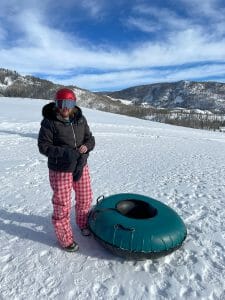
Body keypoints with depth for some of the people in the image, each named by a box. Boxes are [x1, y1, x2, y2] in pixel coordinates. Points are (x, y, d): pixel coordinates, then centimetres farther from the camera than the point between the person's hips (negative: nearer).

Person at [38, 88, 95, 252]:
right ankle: (65, 238, 31)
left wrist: (86, 146, -18)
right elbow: (43, 146, -14)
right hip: (60, 170, -5)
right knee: (62, 205, 6)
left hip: (81, 166, 5)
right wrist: (64, 153, -28)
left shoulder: (80, 119, -1)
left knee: (85, 198, 19)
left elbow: (90, 139, 5)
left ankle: (83, 223, 49)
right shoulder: (49, 122, -14)